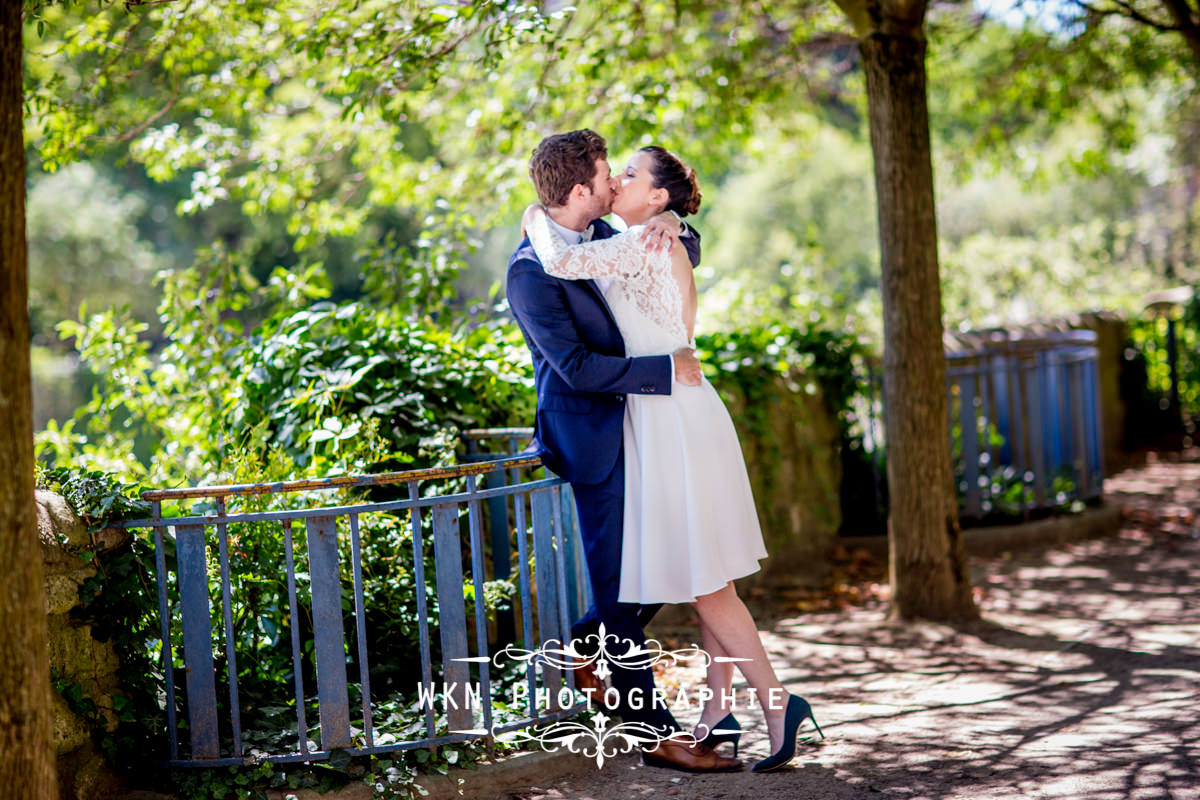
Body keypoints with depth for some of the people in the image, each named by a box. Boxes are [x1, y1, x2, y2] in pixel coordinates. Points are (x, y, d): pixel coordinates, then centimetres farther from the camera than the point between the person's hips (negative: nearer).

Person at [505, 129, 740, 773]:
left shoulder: (602, 236, 6)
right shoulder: (530, 272, -18)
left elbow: (683, 262, 19)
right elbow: (576, 367, -23)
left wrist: (673, 226, -4)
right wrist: (666, 370, -21)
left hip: (635, 423, 8)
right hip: (590, 434, -8)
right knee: (621, 587, -1)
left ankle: (585, 642, 35)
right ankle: (657, 736, 5)